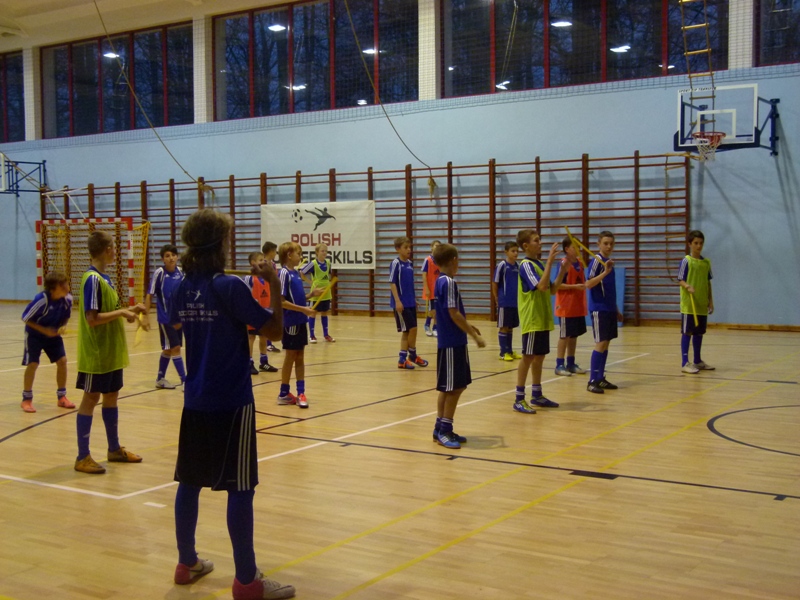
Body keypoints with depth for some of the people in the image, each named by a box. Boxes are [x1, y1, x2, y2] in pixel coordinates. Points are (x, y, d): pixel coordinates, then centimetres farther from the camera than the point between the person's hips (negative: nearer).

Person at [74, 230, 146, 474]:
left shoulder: (104, 278, 10)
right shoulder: (92, 279, -17)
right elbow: (92, 318, -23)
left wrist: (128, 310, 4)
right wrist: (122, 312, -19)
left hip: (111, 352, 9)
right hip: (96, 353, -9)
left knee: (111, 396, 15)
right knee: (91, 398, -2)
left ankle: (114, 449, 27)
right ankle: (83, 457, 6)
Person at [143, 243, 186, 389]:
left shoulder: (181, 271, 1)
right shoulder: (159, 273, -13)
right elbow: (149, 295, -9)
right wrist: (146, 316, -13)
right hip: (165, 318, -5)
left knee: (168, 349, 14)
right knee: (175, 348, -7)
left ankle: (160, 379, 27)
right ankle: (185, 381, -3)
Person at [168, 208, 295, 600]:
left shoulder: (185, 288, 5)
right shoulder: (230, 287, -15)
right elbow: (274, 329, -12)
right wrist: (273, 284, -5)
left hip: (195, 402, 7)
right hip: (231, 403, -7)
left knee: (189, 482, 14)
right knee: (240, 489, -2)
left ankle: (187, 563, 27)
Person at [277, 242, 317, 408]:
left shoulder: (295, 273, 10)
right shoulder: (284, 273, -14)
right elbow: (281, 301, -18)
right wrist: (303, 309, -22)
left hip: (300, 321, 8)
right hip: (291, 322, -8)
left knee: (300, 358, 10)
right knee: (290, 357, 1)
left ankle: (300, 393, 14)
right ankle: (284, 394, 13)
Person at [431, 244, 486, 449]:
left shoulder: (440, 281, 13)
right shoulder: (449, 282, -15)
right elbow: (454, 314, -19)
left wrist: (467, 326, 24)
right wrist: (474, 335, -16)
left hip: (448, 342, 10)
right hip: (452, 343, -10)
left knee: (447, 388, 15)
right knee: (454, 387, -3)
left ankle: (440, 428, 21)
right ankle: (444, 430, 2)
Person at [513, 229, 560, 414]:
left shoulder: (538, 264, 13)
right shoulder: (526, 265, -14)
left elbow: (551, 289, 16)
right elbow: (541, 286, -26)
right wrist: (550, 261, -25)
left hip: (542, 319, 9)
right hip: (532, 320, -9)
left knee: (539, 357, 13)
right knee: (528, 357, -6)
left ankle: (536, 395, 23)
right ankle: (519, 400, -1)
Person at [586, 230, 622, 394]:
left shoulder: (609, 262, 14)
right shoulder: (597, 260, -10)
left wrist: (616, 310, 23)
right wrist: (605, 272, -33)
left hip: (609, 309, 8)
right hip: (599, 309, -8)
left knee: (606, 343, 9)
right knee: (600, 343, -10)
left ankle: (601, 378, 16)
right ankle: (592, 381, -8)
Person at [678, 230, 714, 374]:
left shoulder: (706, 262, 10)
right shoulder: (686, 261, -7)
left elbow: (708, 283, 15)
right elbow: (680, 280, -8)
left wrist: (711, 301, 13)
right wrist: (688, 286, -29)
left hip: (702, 305, 6)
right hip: (689, 304, -6)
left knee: (699, 332, 13)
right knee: (687, 332, -3)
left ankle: (697, 361, 25)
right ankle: (685, 363, -2)